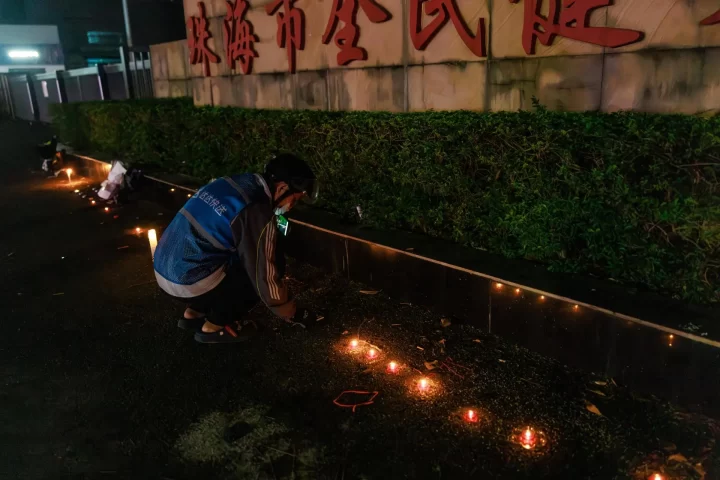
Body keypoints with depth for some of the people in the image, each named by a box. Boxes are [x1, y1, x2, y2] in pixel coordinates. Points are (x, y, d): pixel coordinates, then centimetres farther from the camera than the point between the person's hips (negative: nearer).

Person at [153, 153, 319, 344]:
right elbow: (265, 276, -15)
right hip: (189, 280, -9)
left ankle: (194, 313, 23)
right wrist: (291, 314, 1)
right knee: (275, 263, 0)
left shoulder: (236, 183, 7)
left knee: (249, 259, 23)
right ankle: (215, 326, 5)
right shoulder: (257, 213, -19)